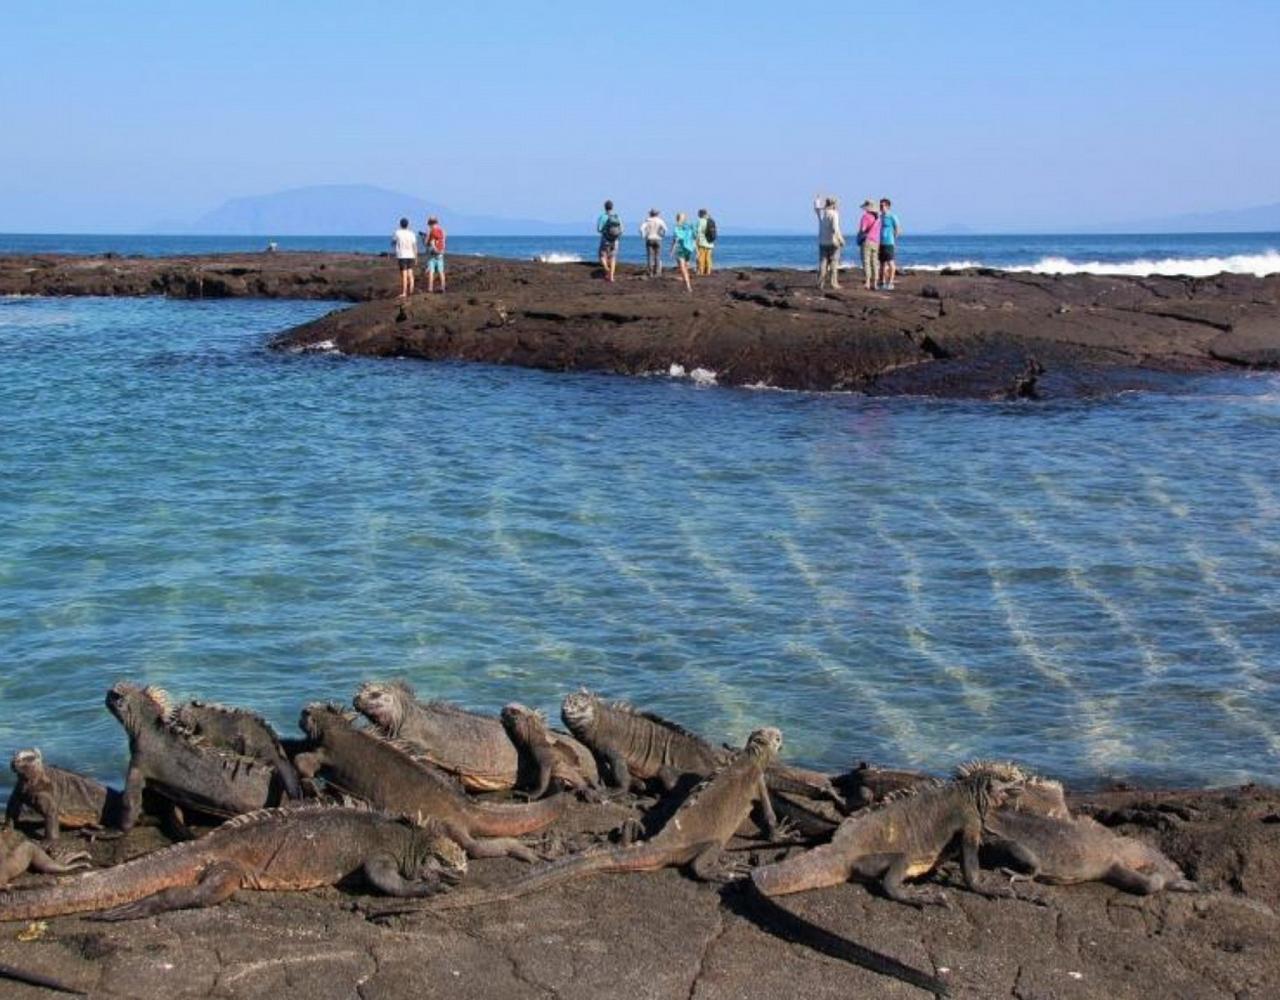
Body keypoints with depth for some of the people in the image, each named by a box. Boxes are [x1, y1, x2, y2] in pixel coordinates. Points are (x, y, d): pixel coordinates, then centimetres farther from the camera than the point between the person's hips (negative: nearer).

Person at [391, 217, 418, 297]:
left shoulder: (397, 233, -4)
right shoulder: (412, 233, 2)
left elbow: (392, 243, 9)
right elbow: (415, 246, 2)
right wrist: (416, 258, 9)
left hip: (401, 256, -3)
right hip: (410, 256, 3)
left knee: (404, 275, -4)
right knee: (410, 274, 9)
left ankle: (404, 293, -4)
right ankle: (410, 291, 9)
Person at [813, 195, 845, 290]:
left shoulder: (821, 212, 4)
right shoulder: (834, 214, -13)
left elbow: (816, 207, 28)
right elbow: (835, 228, -21)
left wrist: (817, 199, 49)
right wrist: (841, 239, -12)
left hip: (822, 242, 5)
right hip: (833, 242, -5)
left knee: (823, 262, 5)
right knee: (834, 263, 1)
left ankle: (820, 283, -1)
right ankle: (834, 282, -2)